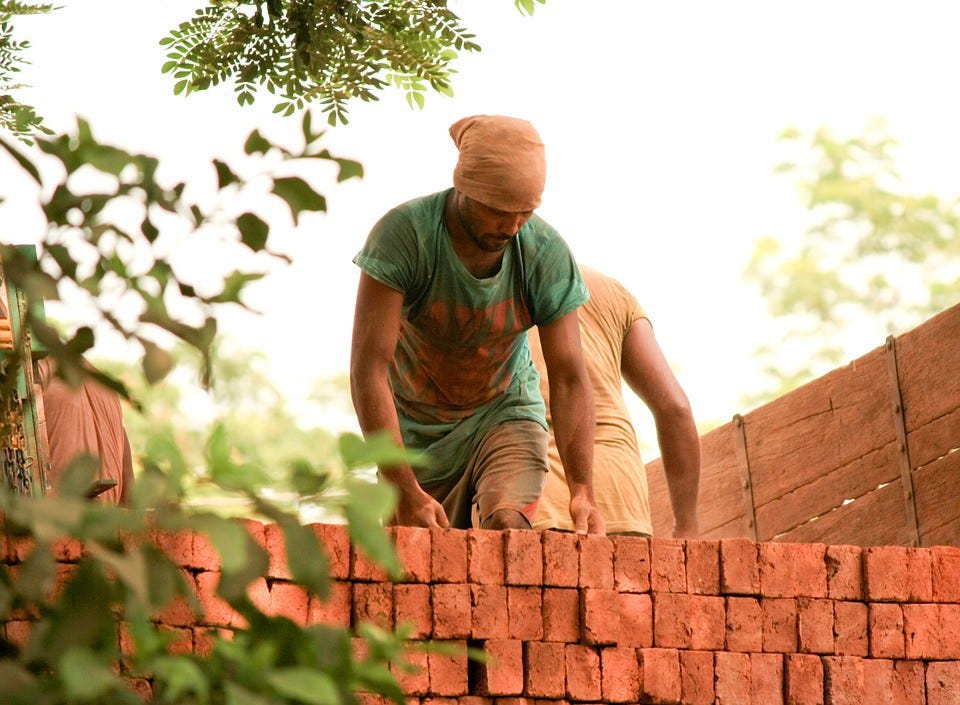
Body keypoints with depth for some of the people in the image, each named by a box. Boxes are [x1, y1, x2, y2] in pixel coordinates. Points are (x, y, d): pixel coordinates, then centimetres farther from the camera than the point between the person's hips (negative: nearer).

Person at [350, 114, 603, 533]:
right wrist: (405, 492, -40)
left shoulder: (547, 254, -20)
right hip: (415, 429, 0)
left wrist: (582, 489, -32)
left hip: (504, 415, 1)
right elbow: (369, 368, -32)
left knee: (507, 524, -25)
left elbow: (568, 378, -18)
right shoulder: (403, 234, -28)